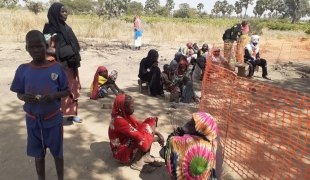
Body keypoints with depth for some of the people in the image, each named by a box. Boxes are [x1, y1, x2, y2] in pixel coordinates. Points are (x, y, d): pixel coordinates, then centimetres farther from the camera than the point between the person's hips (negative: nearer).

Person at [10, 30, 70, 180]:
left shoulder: (56, 68, -11)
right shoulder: (23, 70, -6)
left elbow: (66, 91, -5)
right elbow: (19, 93, 3)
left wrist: (54, 96, -24)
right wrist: (23, 97, -19)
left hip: (53, 119, -1)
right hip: (33, 120, 2)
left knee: (57, 151, 15)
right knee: (38, 153, 18)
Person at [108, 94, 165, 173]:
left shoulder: (125, 115, -3)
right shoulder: (119, 120, -30)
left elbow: (139, 125, 2)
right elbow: (138, 137, -32)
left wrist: (157, 134, -11)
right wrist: (157, 139, -19)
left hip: (128, 142, 9)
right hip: (121, 152, -8)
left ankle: (146, 157, -7)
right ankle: (137, 163, -11)